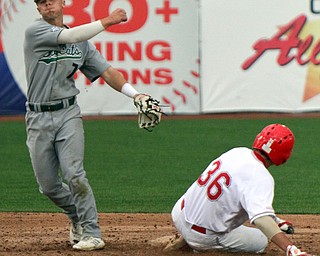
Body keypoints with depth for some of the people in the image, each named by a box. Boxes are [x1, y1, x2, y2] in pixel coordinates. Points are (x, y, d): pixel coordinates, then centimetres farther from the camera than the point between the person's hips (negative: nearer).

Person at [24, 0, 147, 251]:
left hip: (68, 115, 0)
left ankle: (92, 233, -12)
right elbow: (70, 36, -18)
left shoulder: (82, 43, 9)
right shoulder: (35, 31, -4)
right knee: (48, 185, 6)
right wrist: (108, 21, -11)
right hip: (38, 119, 0)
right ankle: (77, 217, 32)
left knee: (73, 174, -17)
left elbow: (106, 72, 6)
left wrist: (135, 94, -9)